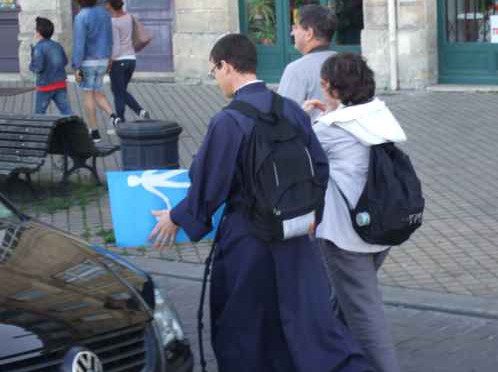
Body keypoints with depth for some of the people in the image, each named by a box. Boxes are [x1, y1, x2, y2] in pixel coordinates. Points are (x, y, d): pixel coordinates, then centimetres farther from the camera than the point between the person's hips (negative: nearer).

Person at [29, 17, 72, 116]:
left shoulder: (39, 47, -14)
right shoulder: (57, 45, 6)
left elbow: (38, 67, -20)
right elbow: (64, 62, 15)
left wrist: (31, 66, 0)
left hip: (45, 85, -5)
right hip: (61, 84, 5)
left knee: (39, 113, 11)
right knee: (66, 110, 1)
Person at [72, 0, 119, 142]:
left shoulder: (81, 17, -18)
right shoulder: (104, 13, 5)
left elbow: (79, 44, -21)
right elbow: (109, 39, 12)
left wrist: (77, 68, -17)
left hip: (87, 61, -6)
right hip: (101, 61, 6)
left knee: (88, 95, 4)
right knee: (96, 94, 17)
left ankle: (94, 132, 6)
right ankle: (113, 117, -8)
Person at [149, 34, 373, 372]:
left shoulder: (228, 122, -18)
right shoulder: (292, 110, 0)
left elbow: (210, 186, -14)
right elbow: (320, 168, 6)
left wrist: (176, 218, 2)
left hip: (246, 242, -5)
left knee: (239, 331, 13)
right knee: (311, 319, 7)